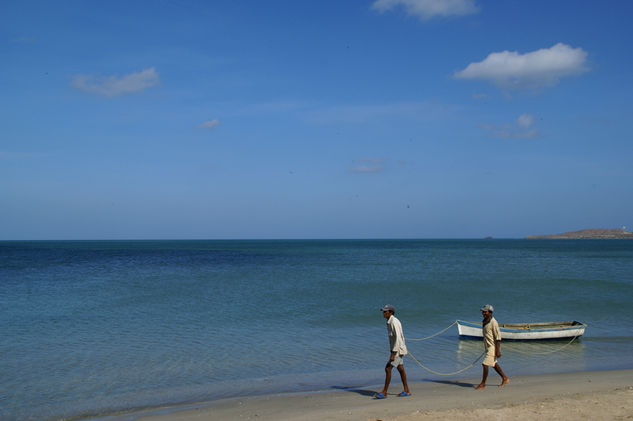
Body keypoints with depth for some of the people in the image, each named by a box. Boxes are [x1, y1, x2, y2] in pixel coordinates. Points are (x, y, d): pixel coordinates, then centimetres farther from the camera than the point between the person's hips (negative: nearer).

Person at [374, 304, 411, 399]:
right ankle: (406, 391, 24)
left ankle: (384, 393, -4)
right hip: (396, 349, 10)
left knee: (388, 369, -9)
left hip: (397, 350, -10)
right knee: (400, 369, 15)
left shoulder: (394, 322, -22)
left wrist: (393, 354, -28)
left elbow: (398, 338, -27)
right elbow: (401, 336, 19)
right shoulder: (390, 322, 10)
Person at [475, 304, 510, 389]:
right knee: (494, 364, 18)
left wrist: (498, 351, -22)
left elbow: (498, 337, -19)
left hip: (493, 347, -9)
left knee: (485, 364, -9)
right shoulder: (484, 322, 7)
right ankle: (505, 379, 33)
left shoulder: (493, 323, -19)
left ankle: (483, 384, 2)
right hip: (487, 347, 9)